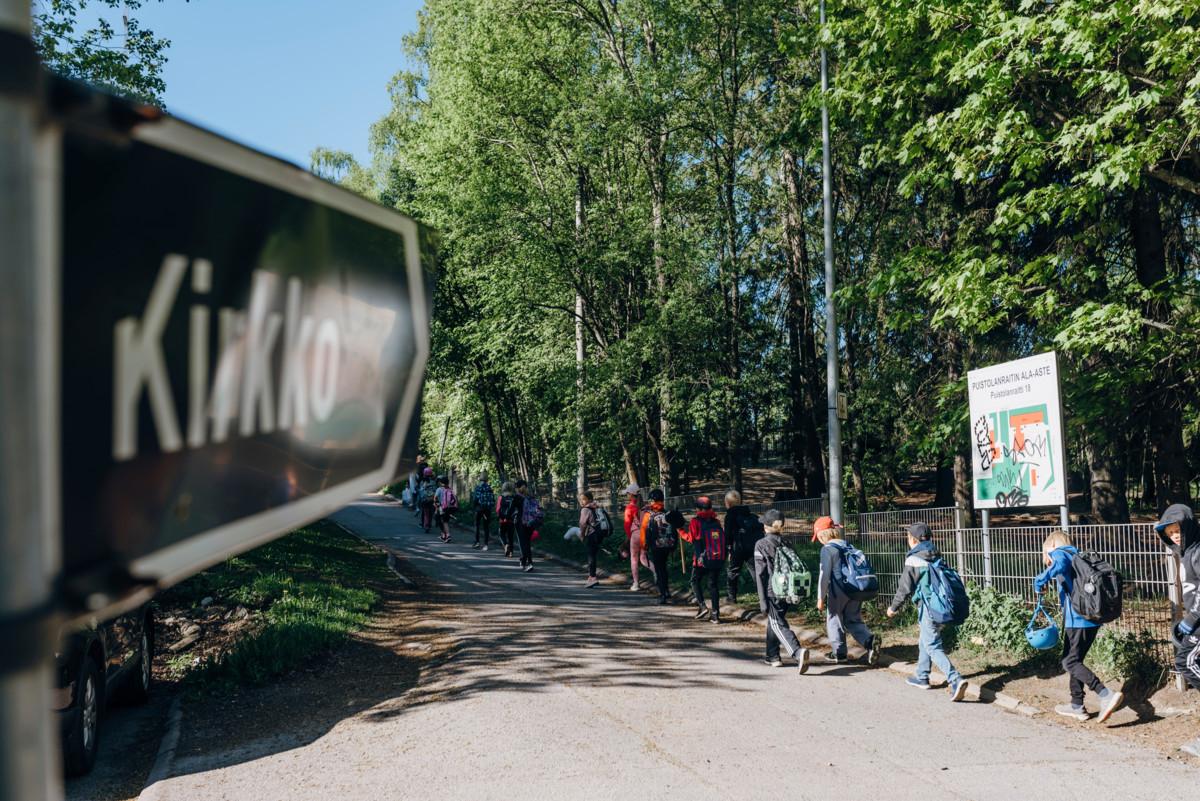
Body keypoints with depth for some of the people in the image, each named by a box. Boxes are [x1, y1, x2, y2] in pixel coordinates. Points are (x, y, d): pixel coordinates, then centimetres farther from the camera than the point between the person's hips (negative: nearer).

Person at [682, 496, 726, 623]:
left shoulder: (696, 522, -6)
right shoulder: (716, 521, 9)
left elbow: (692, 538, -10)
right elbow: (723, 537, 11)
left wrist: (682, 533, 6)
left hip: (702, 558, -4)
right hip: (718, 558, 4)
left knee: (695, 581, 14)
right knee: (714, 584, 10)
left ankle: (702, 606, -2)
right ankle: (715, 613, 6)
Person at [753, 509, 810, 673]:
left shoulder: (761, 544, -7)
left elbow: (760, 574, -11)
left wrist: (762, 600, -10)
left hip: (772, 591, -6)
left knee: (778, 624, -6)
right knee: (773, 622, 22)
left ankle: (798, 652, -28)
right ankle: (773, 656, 30)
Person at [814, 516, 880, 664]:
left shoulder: (827, 549, -10)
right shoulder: (848, 546, 11)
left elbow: (824, 575, -13)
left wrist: (820, 598, -8)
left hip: (838, 593, -6)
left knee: (834, 621, 10)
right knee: (853, 620, 15)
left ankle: (839, 653, 16)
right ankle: (870, 640, -6)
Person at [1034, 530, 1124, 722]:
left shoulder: (1059, 553, -3)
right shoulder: (1075, 555, 22)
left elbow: (1060, 565, -28)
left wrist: (1040, 580, -22)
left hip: (1078, 619, -9)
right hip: (1091, 618, 9)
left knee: (1070, 662, -8)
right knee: (1075, 660, 17)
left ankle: (1107, 695, -21)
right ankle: (1077, 706, 22)